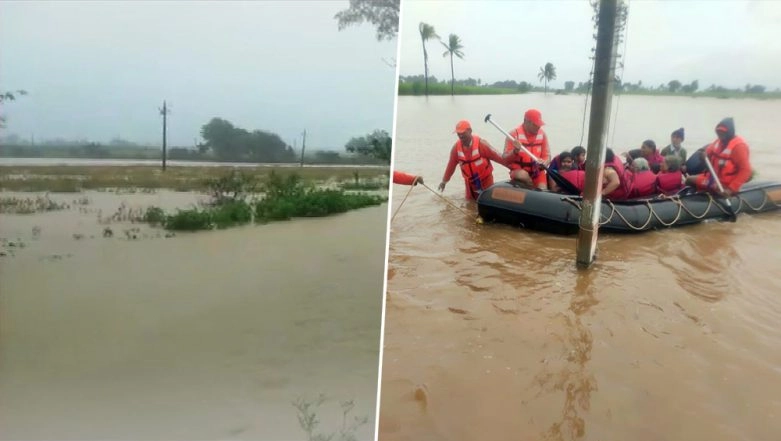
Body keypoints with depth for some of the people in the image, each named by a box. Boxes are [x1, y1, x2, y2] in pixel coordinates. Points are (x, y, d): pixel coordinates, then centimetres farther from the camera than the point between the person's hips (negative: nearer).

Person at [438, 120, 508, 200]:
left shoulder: (480, 144, -19)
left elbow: (496, 156, -15)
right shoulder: (456, 147, -9)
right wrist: (444, 181, 11)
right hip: (470, 183, 3)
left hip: (486, 180, -3)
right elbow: (451, 165, 3)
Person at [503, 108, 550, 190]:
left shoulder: (542, 134, 2)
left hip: (537, 171, 3)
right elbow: (505, 158, -9)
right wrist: (515, 151, -30)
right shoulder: (514, 134, -10)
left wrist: (544, 163, -17)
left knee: (543, 191, -20)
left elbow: (547, 155, 6)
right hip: (519, 170, -3)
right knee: (523, 175, -36)